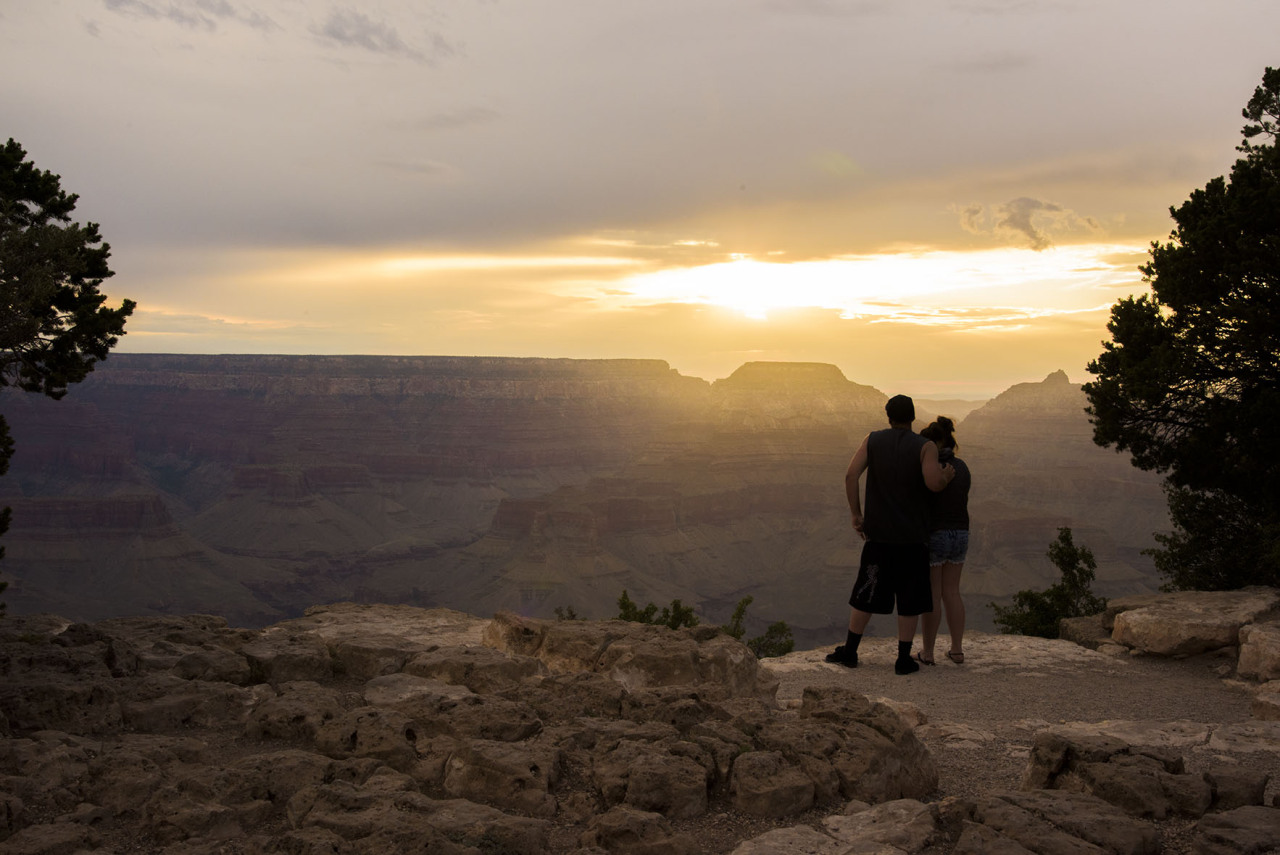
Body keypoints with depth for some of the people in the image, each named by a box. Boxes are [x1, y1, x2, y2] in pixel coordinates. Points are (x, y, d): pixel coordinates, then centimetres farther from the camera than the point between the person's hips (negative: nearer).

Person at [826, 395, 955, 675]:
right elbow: (933, 483, -20)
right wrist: (947, 477, 3)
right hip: (913, 536, -2)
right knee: (910, 599, 6)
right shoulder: (925, 446, -5)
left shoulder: (873, 439, 3)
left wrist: (856, 515, 0)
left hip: (879, 533, 2)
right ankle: (904, 658, 7)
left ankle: (849, 651, 14)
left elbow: (851, 475, -7)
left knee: (867, 594, 10)